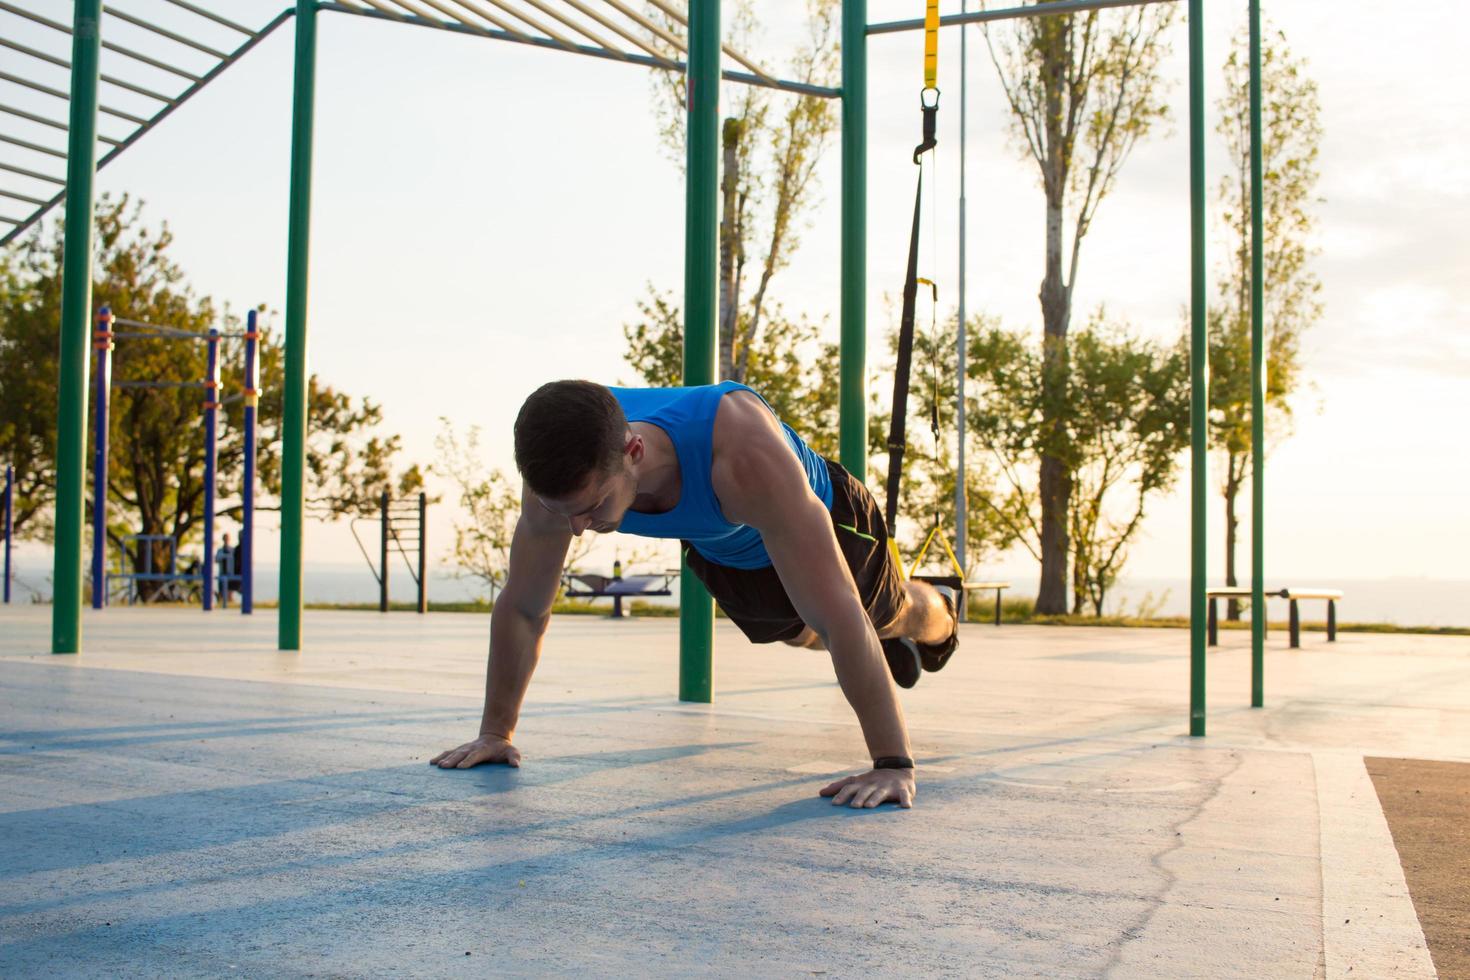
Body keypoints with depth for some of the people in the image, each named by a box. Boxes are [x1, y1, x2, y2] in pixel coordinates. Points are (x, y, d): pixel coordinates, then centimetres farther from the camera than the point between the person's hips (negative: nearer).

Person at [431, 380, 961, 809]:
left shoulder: (743, 453, -52)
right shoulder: (561, 470, -36)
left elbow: (837, 612, -48)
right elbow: (522, 607, -20)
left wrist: (893, 764, -46)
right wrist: (495, 732, -13)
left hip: (821, 520, -4)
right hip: (719, 550, 4)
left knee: (892, 615, 28)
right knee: (794, 633, 32)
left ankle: (936, 616, 67)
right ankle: (890, 645, 66)